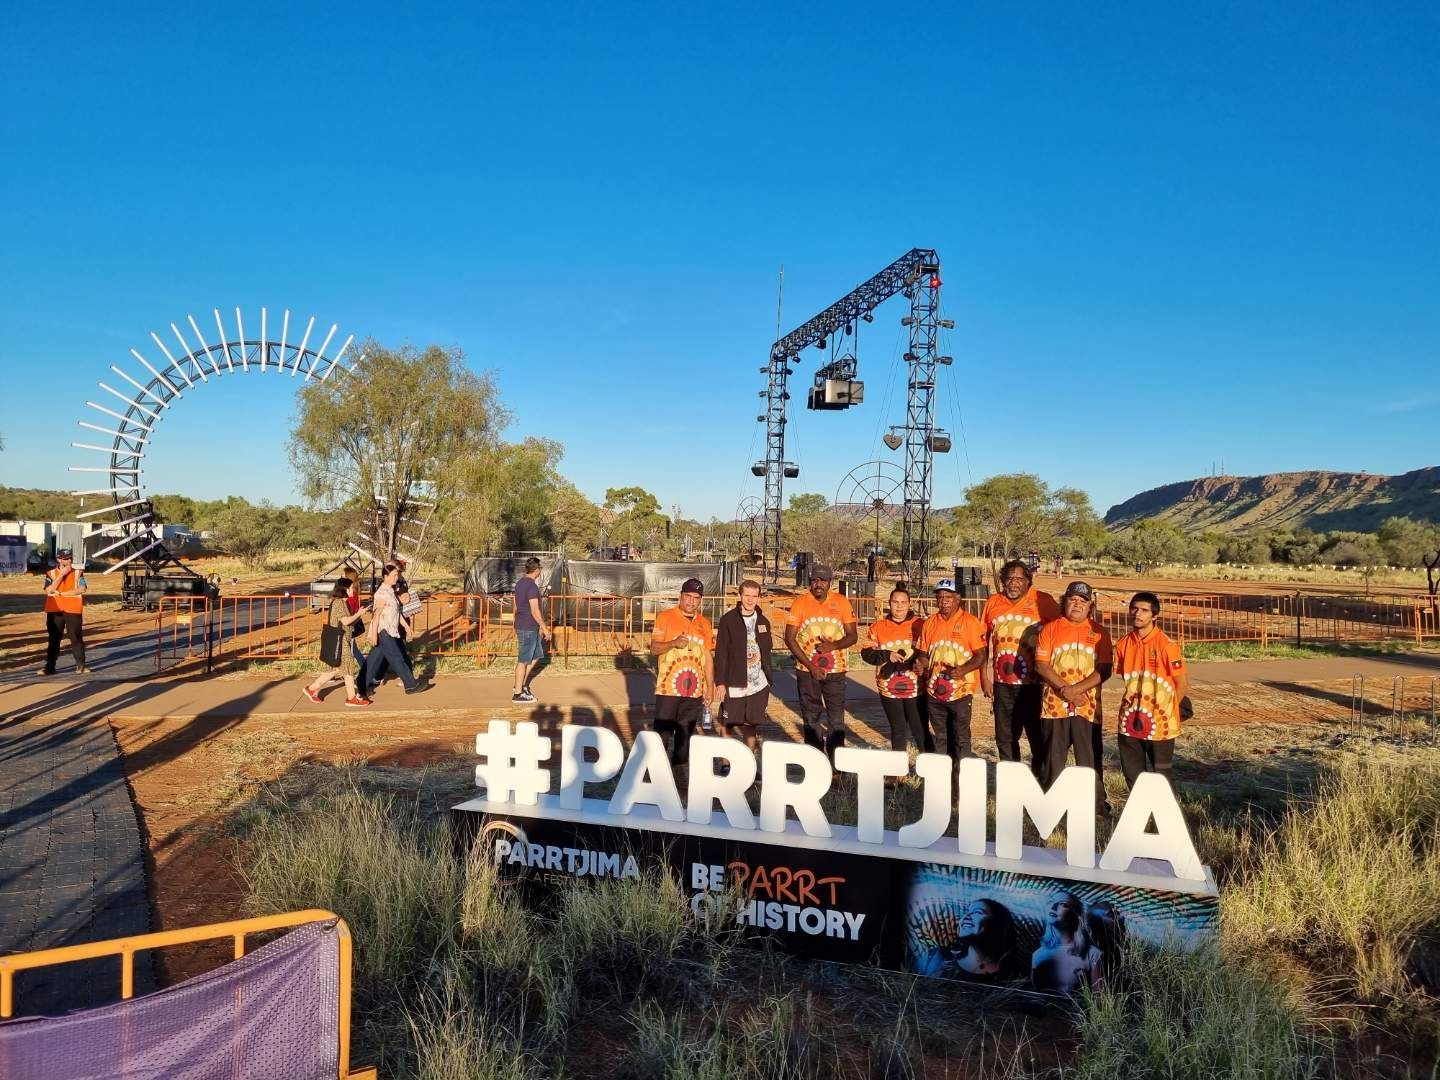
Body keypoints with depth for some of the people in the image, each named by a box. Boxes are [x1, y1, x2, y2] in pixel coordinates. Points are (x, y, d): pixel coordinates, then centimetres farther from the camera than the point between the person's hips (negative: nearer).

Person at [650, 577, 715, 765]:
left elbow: (707, 657, 15)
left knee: (685, 736, 8)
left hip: (694, 691, 4)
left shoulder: (704, 623, 12)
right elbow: (654, 649, -7)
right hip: (668, 688, -4)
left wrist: (710, 687, 12)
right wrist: (673, 643, -25)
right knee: (662, 735, -3)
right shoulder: (665, 617, -1)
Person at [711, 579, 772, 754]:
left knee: (752, 724, 11)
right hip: (734, 683, -4)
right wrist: (720, 682, -11)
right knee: (730, 725, 4)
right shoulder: (728, 620, -6)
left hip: (759, 684, 4)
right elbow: (721, 653, -8)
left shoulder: (763, 621, 8)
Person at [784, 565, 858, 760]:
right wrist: (810, 666, -10)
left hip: (835, 670, 0)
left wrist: (833, 645, -17)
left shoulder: (842, 603, 1)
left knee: (836, 719, 0)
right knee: (811, 720, 8)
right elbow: (789, 639, -4)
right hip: (807, 671, 0)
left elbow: (853, 636, 3)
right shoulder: (800, 603, -2)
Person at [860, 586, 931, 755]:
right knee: (898, 730, 13)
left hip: (915, 688, -2)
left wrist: (899, 658, -18)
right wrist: (888, 655, -16)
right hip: (889, 688, 2)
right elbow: (866, 653, 1)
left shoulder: (920, 625, 0)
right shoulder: (878, 626, 5)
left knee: (920, 730, 0)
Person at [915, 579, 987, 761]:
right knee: (941, 740, 16)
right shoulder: (929, 623, 8)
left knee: (961, 741, 0)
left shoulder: (970, 622, -7)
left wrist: (963, 670, -25)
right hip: (934, 692, 5)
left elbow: (981, 655, -8)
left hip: (960, 691, -5)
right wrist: (921, 664, -7)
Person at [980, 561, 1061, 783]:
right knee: (1005, 739, 15)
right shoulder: (993, 603, 5)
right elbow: (983, 642, 12)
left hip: (1034, 683, -4)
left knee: (1039, 739, 3)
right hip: (1003, 684, 4)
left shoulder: (1043, 601, -7)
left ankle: (1042, 787, 16)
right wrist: (984, 677, 10)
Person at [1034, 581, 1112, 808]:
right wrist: (1064, 689, -13)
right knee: (1054, 757, 8)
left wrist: (1076, 689, -14)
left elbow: (1104, 670, -3)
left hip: (1087, 706, 0)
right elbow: (1041, 664, -2)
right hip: (1055, 704, 1)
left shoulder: (1099, 633, 5)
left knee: (1089, 758, 2)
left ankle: (1097, 804, 13)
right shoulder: (1050, 629, 5)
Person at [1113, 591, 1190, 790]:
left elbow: (1183, 684, -8)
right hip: (1130, 723, 5)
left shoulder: (1166, 645, -14)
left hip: (1159, 724, -5)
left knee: (1161, 776, 7)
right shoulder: (1123, 644, 2)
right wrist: (1130, 697, 7)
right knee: (1133, 776, 15)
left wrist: (1164, 711, -3)